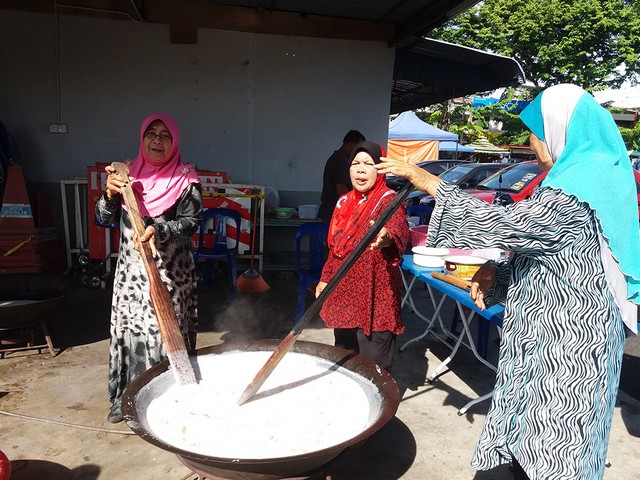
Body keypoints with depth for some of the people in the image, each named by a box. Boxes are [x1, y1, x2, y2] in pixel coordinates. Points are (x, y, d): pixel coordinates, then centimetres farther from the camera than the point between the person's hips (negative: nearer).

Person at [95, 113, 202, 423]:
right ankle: (126, 397, 28)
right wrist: (110, 193, -13)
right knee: (128, 328, 11)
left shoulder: (185, 178, -4)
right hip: (130, 268, 4)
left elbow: (192, 221, -10)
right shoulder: (127, 171, 6)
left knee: (166, 331, -1)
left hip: (170, 270, -4)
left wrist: (160, 230, -26)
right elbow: (104, 219, 6)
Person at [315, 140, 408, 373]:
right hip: (343, 291, 7)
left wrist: (385, 238, -56)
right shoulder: (344, 202, 9)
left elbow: (398, 230, -35)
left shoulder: (389, 200, -12)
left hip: (375, 295, -6)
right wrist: (325, 279, 18)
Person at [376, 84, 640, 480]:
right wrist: (495, 271, 0)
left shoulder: (573, 195, -22)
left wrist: (425, 180, -19)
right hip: (547, 336, 9)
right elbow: (542, 250, 16)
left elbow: (498, 224, -26)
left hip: (565, 347, -9)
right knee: (526, 440, 19)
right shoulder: (595, 177, 10)